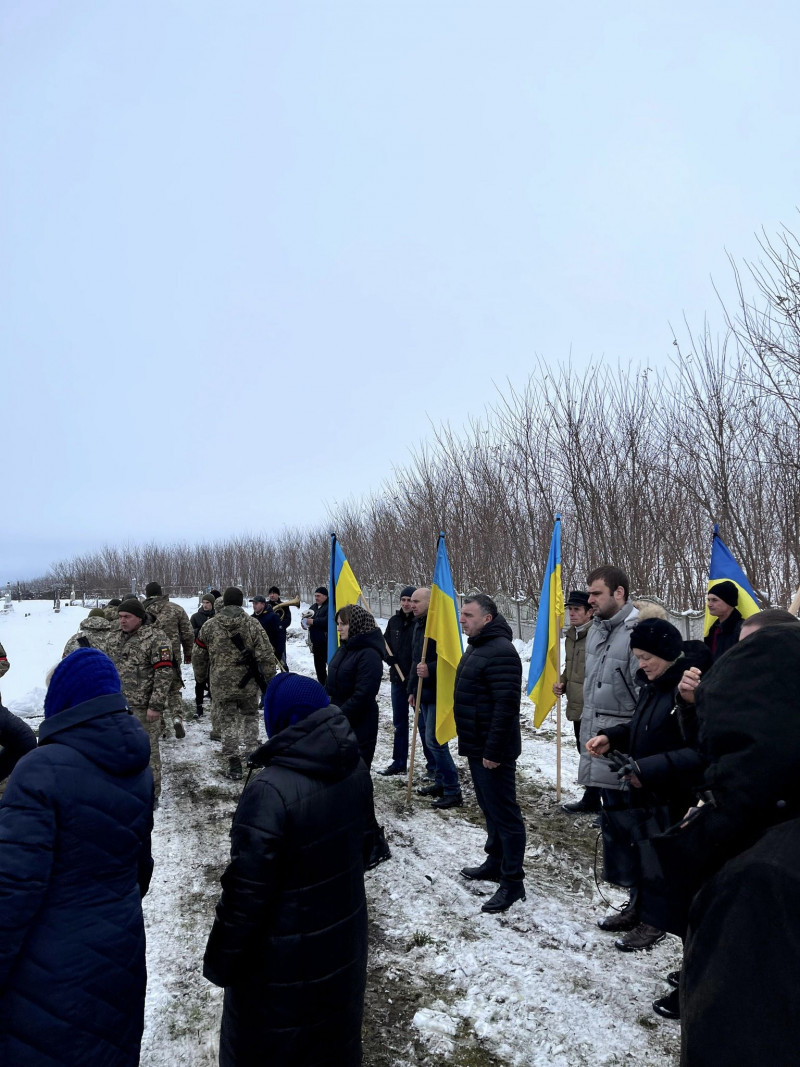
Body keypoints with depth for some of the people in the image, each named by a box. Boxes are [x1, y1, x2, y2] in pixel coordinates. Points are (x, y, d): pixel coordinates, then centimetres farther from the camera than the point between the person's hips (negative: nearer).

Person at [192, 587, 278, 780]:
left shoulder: (209, 626, -2)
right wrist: (270, 680, 2)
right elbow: (266, 656, -9)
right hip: (248, 684, 0)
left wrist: (200, 678, 23)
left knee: (228, 722, 9)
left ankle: (233, 765, 7)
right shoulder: (252, 624, -8)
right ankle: (251, 751, 17)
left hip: (221, 686, 1)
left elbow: (199, 657, 7)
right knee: (250, 716, 22)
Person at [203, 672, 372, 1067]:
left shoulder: (271, 790, -32)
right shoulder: (355, 768, -8)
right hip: (344, 943, 7)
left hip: (284, 962, -6)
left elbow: (246, 890, -24)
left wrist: (220, 961, -9)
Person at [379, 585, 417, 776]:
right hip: (398, 679, 6)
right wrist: (389, 657, -5)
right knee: (399, 723, 15)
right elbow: (384, 644, 16)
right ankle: (399, 763, 26)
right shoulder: (394, 621, 6)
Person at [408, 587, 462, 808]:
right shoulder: (419, 624, 13)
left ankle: (452, 792, 1)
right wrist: (412, 689, 20)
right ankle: (440, 782, 28)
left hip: (437, 693, -10)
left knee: (434, 740, -8)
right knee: (427, 738, 15)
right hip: (422, 692, 10)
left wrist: (430, 670, -34)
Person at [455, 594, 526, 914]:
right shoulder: (477, 648, 13)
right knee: (490, 809, 21)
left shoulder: (500, 652, -21)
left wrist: (493, 751, -24)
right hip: (476, 747, 10)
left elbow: (506, 706, -26)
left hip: (492, 751, -10)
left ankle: (513, 881, 9)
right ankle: (495, 863, 35)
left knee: (504, 813, -1)